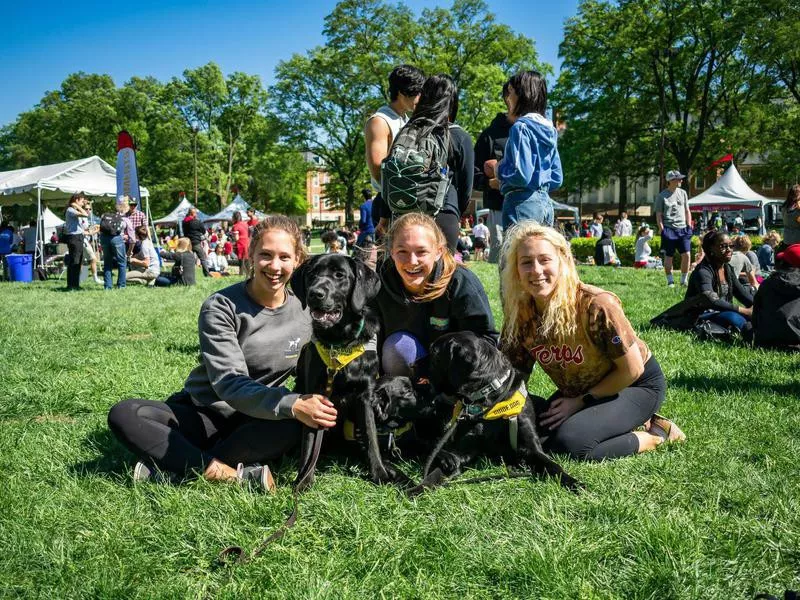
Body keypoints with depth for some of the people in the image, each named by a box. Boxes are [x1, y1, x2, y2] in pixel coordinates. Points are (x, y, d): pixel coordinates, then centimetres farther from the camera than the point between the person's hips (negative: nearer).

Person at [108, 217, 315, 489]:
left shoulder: (306, 310, -3)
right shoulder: (221, 306, -14)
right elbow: (229, 384, -24)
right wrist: (292, 405, -40)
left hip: (256, 424, 1)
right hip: (202, 417, -1)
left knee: (290, 426, -34)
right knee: (123, 414, -25)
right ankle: (228, 474, -34)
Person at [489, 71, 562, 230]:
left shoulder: (521, 127, -9)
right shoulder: (549, 130, 15)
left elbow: (521, 174, -19)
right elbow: (557, 179, 18)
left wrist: (499, 171, 1)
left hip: (523, 202, -9)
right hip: (545, 202, 9)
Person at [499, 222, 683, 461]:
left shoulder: (596, 305, -30)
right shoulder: (520, 315, -14)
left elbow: (632, 370, -19)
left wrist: (581, 401, -15)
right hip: (580, 390, 7)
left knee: (568, 441, -27)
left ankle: (655, 434, -2)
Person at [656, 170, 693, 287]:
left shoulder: (682, 193, 12)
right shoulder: (662, 196, -1)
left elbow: (687, 211, 16)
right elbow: (658, 215, -1)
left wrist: (689, 227, 8)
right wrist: (661, 229, -9)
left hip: (682, 229, 4)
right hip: (669, 229, -3)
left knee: (686, 254, -5)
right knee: (668, 256, 2)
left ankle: (684, 280, 8)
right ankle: (670, 281, 13)